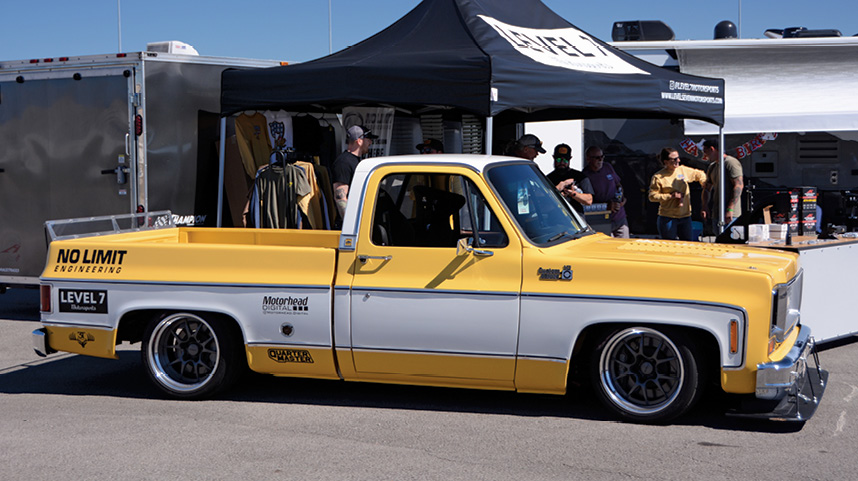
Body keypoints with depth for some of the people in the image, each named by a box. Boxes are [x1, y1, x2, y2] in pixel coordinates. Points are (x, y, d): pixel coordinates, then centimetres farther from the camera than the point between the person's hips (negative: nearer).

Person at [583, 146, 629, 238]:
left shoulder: (608, 167, 7)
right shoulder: (585, 175, -12)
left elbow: (618, 184, 22)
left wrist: (622, 197, 2)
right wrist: (607, 204, -21)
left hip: (620, 216, 6)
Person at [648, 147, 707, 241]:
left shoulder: (683, 170, 6)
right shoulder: (658, 177, -7)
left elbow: (700, 175, 21)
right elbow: (652, 196, -10)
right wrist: (671, 196, -14)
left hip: (685, 216, 5)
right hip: (668, 218, -5)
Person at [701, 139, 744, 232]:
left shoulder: (730, 163, -9)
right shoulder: (712, 167, 19)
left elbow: (739, 185, -17)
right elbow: (707, 188, 25)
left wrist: (730, 209, -22)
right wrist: (705, 206, 8)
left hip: (730, 214, -9)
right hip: (716, 214, 9)